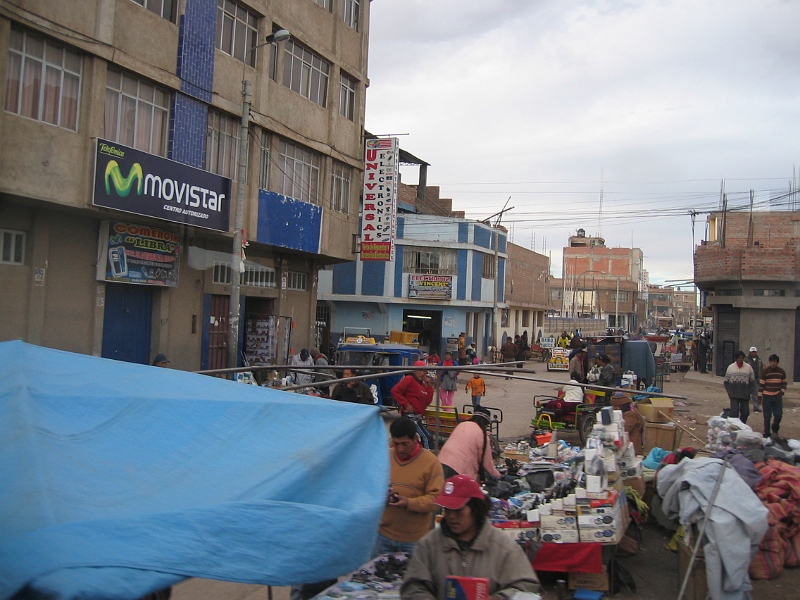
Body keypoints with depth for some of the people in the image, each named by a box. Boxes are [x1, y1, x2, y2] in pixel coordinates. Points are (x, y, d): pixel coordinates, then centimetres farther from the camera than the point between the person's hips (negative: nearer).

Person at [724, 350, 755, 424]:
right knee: (734, 412, -7)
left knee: (745, 412, 4)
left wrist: (748, 390, 1)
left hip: (745, 395, 1)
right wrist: (729, 391, -1)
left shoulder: (748, 367, 5)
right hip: (734, 395, -1)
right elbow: (726, 381, 9)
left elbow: (752, 380, 11)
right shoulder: (730, 367, 4)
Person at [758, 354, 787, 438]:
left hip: (778, 397, 2)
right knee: (767, 416, 2)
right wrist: (760, 396, -7)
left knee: (778, 415, -1)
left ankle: (775, 429, 25)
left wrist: (782, 391, 0)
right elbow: (761, 384, -4)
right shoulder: (765, 372, -5)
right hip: (767, 397, -2)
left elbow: (784, 383, 16)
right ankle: (766, 433, 12)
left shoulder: (782, 372, 4)